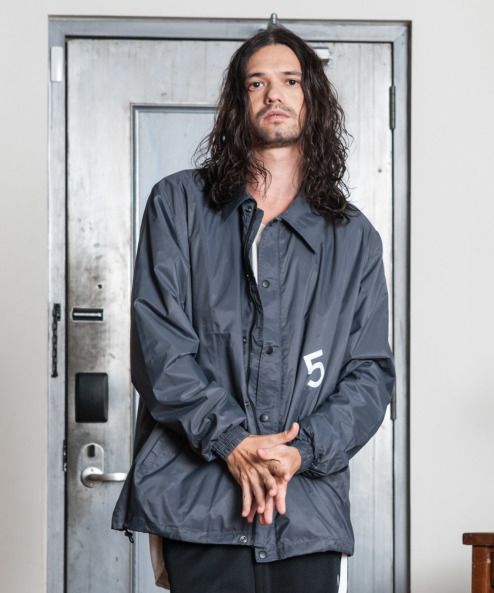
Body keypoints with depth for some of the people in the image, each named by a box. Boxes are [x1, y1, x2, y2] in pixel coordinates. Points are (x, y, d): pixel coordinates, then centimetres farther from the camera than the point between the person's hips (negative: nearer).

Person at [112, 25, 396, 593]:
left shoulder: (355, 237, 13)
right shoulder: (178, 203, 8)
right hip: (199, 497, -2)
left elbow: (371, 370, 8)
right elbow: (157, 340, -1)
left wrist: (303, 450, -9)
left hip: (310, 503, 2)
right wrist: (231, 439, -13)